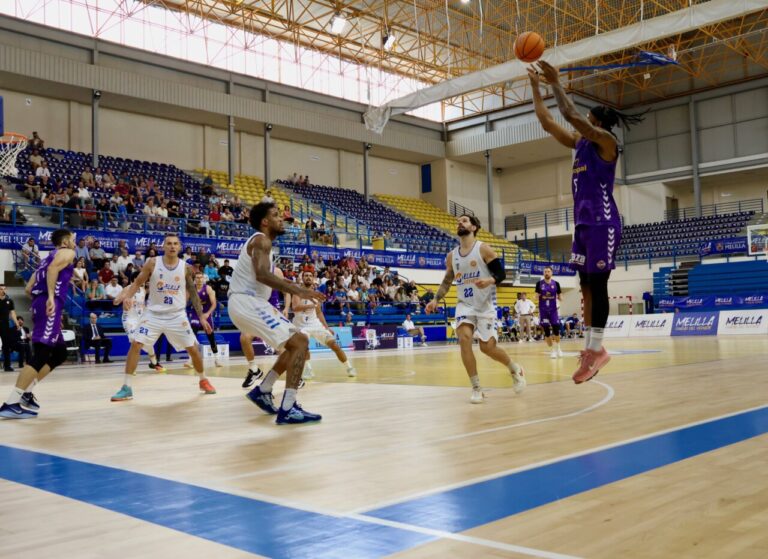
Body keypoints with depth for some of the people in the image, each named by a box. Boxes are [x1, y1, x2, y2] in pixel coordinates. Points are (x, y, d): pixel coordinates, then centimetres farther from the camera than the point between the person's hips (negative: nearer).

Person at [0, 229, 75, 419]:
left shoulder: (48, 257, 29)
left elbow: (29, 288, 24)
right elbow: (53, 268, -18)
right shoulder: (67, 252, 5)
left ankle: (27, 392, 12)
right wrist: (50, 296, -26)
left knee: (60, 353, 17)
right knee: (41, 355, -14)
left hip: (39, 304, 9)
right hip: (50, 305, -9)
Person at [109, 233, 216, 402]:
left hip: (177, 315, 1)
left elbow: (193, 293, 4)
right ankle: (126, 388, -4)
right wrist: (125, 295, -23)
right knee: (135, 345, -12)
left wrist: (201, 317, 2)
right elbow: (137, 283, -2)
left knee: (193, 348, 1)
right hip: (154, 314, -1)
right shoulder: (152, 263, -7)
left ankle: (203, 381, 24)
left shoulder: (186, 268, -4)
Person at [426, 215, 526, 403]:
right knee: (464, 338, -21)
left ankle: (515, 369, 28)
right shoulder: (451, 256, 7)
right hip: (464, 304, 3)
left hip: (485, 304, -3)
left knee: (487, 347, -4)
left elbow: (501, 273, -9)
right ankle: (476, 388, -11)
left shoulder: (484, 249, -7)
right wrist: (435, 300, 3)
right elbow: (447, 282, 17)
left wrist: (489, 280, -30)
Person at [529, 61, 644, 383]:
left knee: (597, 285, -8)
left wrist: (556, 83, -11)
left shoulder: (606, 140, -5)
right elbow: (546, 122, 19)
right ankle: (593, 348, 10)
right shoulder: (580, 143, 17)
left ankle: (596, 349, -4)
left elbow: (571, 115, -18)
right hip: (583, 221, 9)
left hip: (603, 221, -9)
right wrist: (536, 87, 16)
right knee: (587, 286, 7)